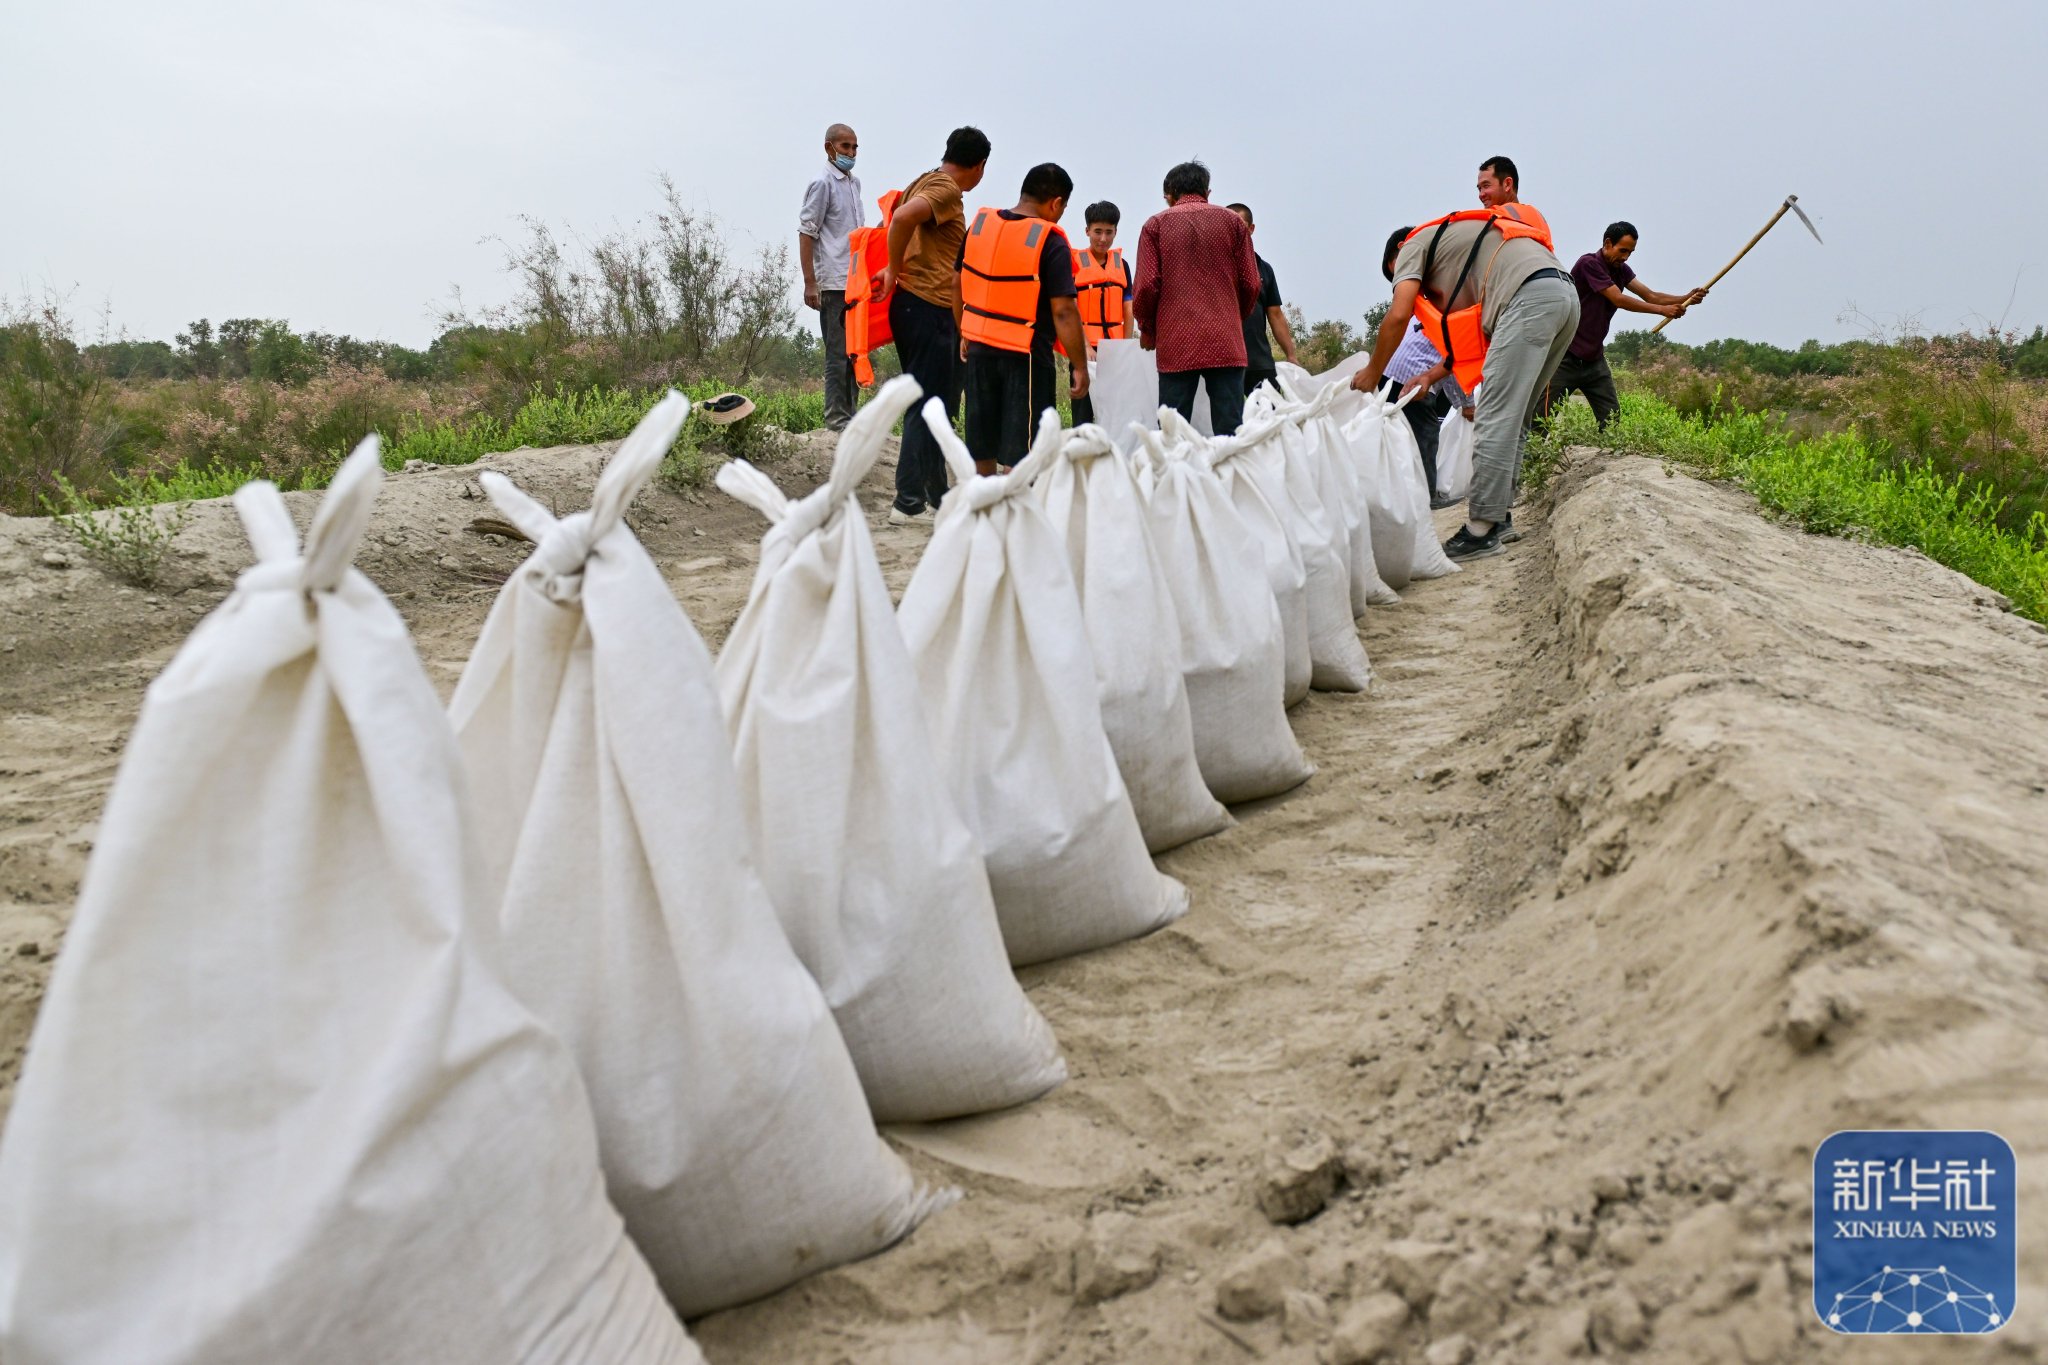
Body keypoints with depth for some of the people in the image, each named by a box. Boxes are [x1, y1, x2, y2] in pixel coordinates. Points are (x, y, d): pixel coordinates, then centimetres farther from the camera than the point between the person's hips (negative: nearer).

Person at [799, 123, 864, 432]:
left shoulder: (855, 182, 17)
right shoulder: (822, 183, -7)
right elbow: (806, 233, -10)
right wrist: (810, 283, -15)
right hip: (834, 282, -8)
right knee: (838, 353, -5)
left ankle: (849, 412, 18)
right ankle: (837, 417, 0)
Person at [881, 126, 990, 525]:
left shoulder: (926, 182, 17)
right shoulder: (946, 190, -12)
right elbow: (902, 218, -28)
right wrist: (894, 271, -16)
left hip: (915, 305, 10)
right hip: (928, 308, -10)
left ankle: (936, 496, 22)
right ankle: (910, 504, -5)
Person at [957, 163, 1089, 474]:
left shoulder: (979, 225, 5)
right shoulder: (1051, 243, -13)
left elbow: (958, 287, 13)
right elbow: (1063, 312, -16)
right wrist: (1080, 366, -9)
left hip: (980, 348, 6)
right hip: (1026, 356, -6)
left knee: (982, 447, 17)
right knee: (1021, 449, 1)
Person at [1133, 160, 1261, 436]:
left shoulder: (1156, 225, 6)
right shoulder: (1233, 222, 10)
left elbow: (1147, 285, -1)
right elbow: (1251, 284, 8)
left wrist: (1147, 330, 15)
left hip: (1175, 344, -1)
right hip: (1225, 343, 1)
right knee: (1230, 432, -1)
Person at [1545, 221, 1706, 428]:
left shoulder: (1621, 270, 10)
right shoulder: (1588, 263, -14)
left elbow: (1650, 296, 3)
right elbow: (1619, 300, -20)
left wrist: (1686, 299, -13)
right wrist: (1662, 310, -20)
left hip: (1594, 358, 8)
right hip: (1566, 357, -8)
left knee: (1611, 418, -1)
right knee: (1543, 417, -9)